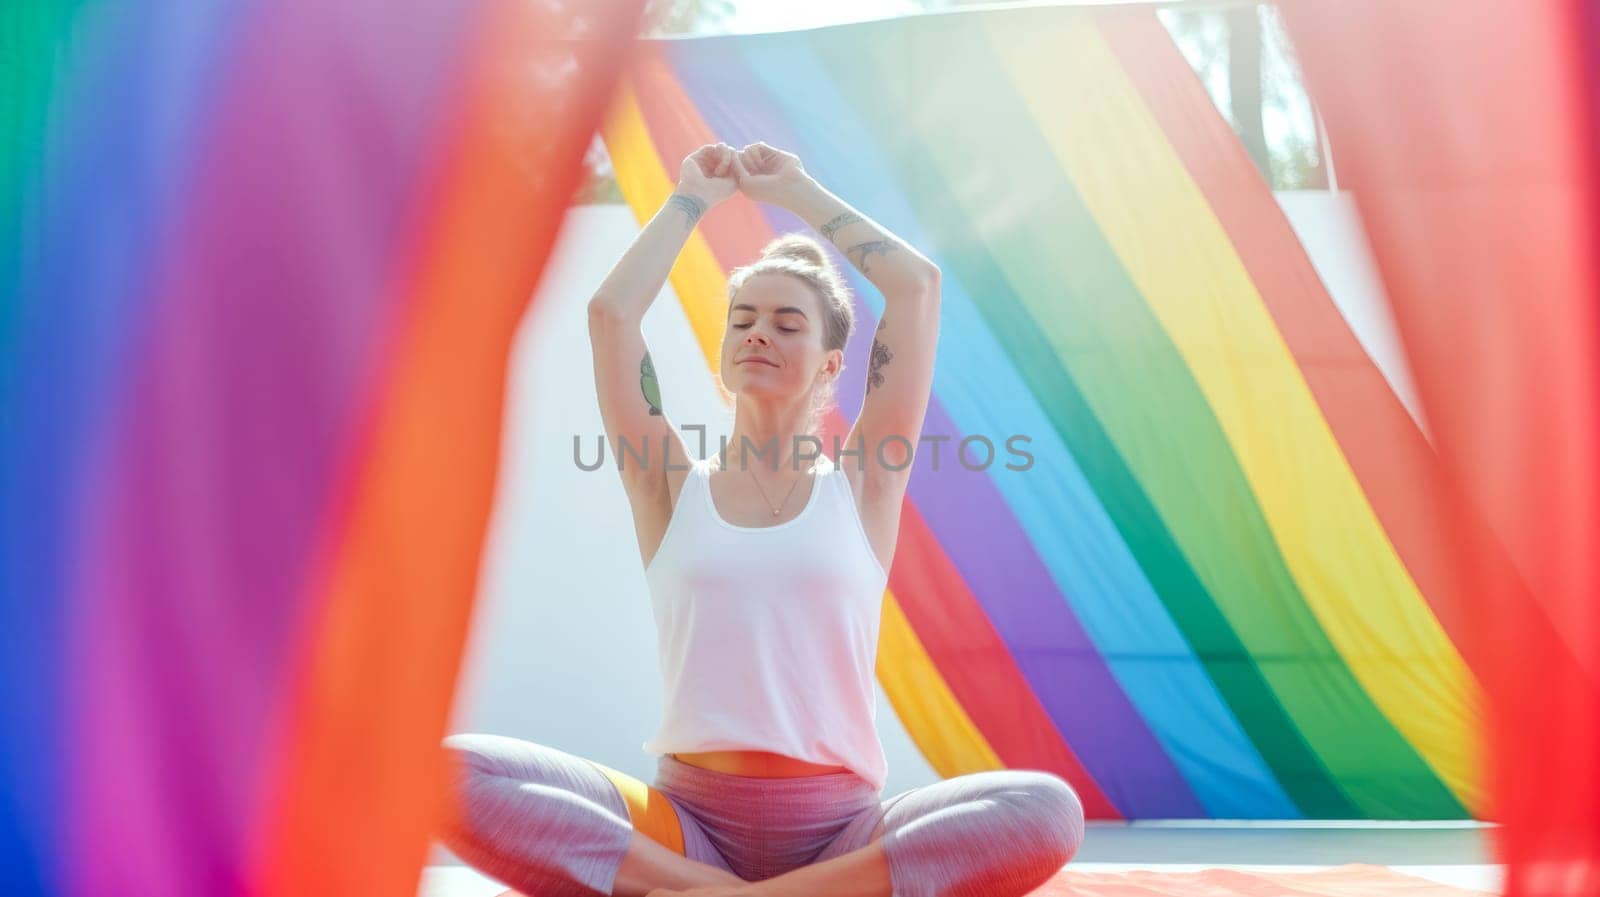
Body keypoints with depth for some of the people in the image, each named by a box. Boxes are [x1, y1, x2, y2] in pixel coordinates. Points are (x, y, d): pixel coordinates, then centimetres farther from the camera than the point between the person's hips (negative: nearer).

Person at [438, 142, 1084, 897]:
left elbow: (919, 285, 6)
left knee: (1048, 811, -31)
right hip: (687, 819, 0)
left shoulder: (861, 484, 11)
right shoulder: (673, 489, 12)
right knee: (452, 776, -25)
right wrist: (692, 197, 16)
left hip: (839, 830, 1)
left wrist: (796, 191, 17)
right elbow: (610, 311, 2)